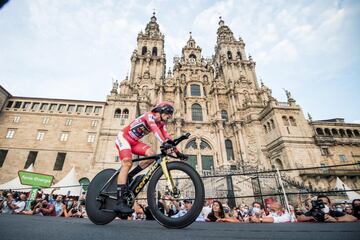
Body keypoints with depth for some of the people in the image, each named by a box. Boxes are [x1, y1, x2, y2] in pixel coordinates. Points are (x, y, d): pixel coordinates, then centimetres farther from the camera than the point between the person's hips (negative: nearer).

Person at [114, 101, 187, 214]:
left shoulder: (161, 124, 3)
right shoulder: (150, 115, -20)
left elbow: (167, 137, -4)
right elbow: (155, 130, -38)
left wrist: (177, 152, -12)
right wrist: (164, 143, -52)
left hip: (134, 141, 8)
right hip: (123, 137, -7)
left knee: (152, 155, -14)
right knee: (127, 163, -26)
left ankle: (128, 177, -1)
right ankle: (120, 202, -27)